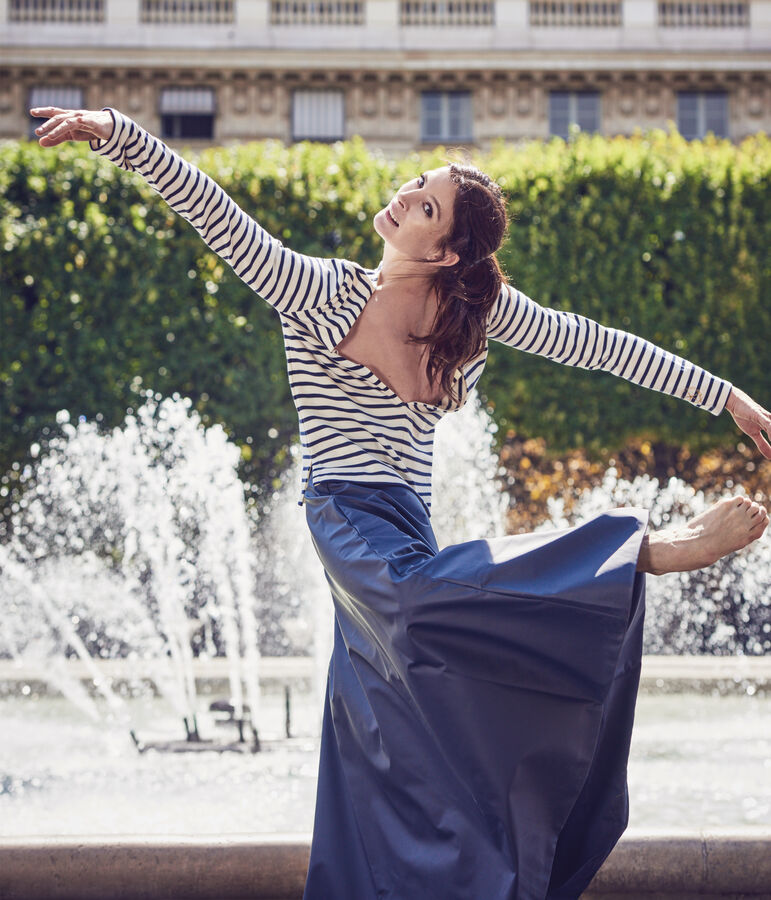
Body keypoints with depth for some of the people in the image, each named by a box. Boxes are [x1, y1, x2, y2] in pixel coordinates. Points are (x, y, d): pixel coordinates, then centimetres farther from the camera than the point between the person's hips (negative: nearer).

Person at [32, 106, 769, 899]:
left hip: (408, 527, 4)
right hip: (348, 515, -4)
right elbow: (210, 210, -13)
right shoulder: (320, 293, -5)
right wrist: (113, 131, -23)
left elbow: (597, 345, 7)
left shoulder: (480, 306, 3)